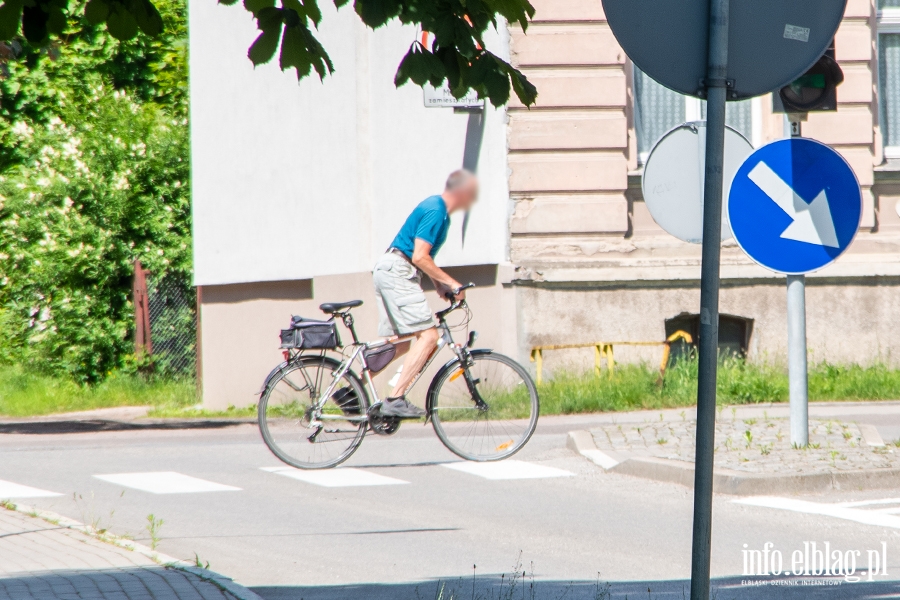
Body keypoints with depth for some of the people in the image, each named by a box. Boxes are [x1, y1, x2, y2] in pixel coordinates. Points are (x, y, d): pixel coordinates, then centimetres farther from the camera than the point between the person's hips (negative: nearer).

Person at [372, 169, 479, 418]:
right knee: (428, 335, -15)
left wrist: (439, 283, 14)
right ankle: (395, 399, -19)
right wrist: (451, 283, -14)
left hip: (389, 271, 10)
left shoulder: (436, 208, 16)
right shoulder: (435, 212, -16)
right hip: (398, 272, -10)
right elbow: (420, 257, -21)